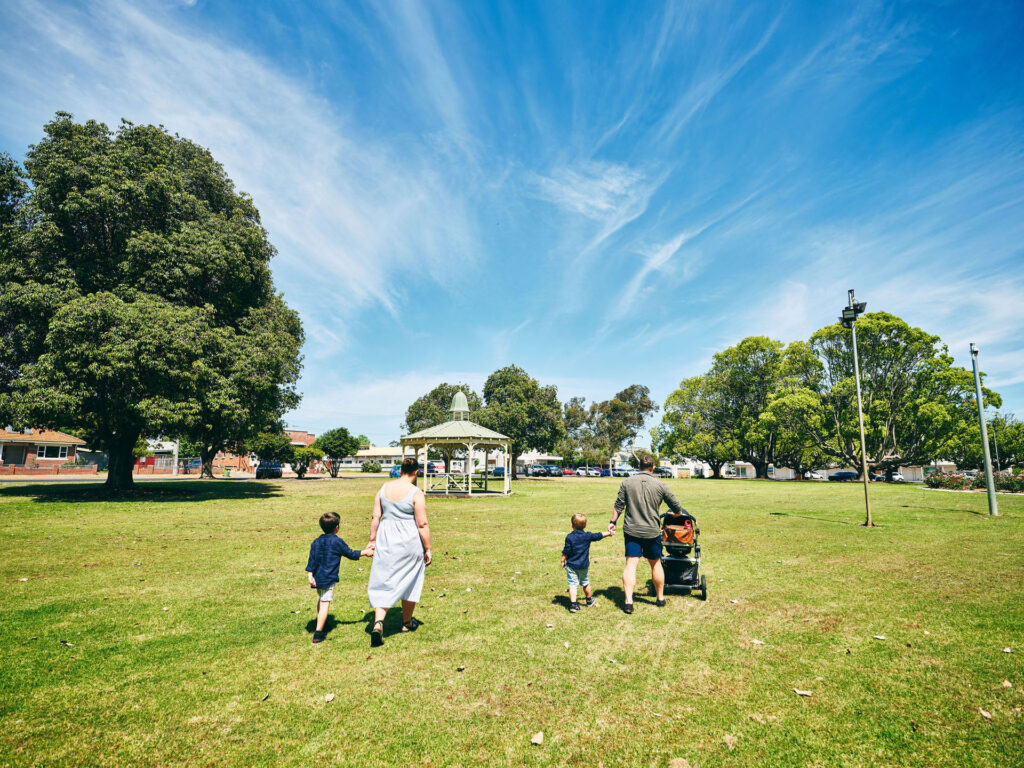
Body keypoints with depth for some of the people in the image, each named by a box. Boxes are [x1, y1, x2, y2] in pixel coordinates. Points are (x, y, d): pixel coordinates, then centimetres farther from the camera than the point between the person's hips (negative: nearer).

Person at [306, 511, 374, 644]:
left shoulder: (316, 542, 6)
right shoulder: (337, 541, -11)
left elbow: (312, 560, 3)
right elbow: (351, 554, -2)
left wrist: (310, 575, 3)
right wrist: (365, 552, 10)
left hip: (317, 577, 7)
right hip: (328, 579, -7)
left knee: (320, 600, 25)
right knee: (325, 603, -4)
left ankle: (320, 624, 41)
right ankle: (318, 634, -6)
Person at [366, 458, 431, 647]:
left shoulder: (384, 489, 2)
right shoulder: (416, 493, -12)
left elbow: (375, 518, 4)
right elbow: (422, 524, -12)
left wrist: (372, 541, 13)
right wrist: (428, 549, -3)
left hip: (385, 540, 3)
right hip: (409, 542, -3)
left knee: (383, 582, 7)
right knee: (409, 582, 15)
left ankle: (378, 622, -12)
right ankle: (407, 622, 30)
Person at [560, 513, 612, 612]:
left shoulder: (569, 537, -11)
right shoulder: (588, 536, -5)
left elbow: (566, 551, -10)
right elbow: (599, 536, 10)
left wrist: (563, 561, 4)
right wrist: (609, 533, 27)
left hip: (571, 565, -2)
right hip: (584, 565, 2)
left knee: (572, 585, -1)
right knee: (585, 584, 21)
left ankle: (573, 604, -10)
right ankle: (589, 600, 39)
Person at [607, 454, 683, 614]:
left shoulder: (627, 482, -1)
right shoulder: (660, 485, -2)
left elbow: (619, 505, 1)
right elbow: (676, 506, 7)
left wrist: (613, 522, 14)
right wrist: (677, 514, 29)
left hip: (631, 530, 0)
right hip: (652, 531, 0)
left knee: (631, 565, -1)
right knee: (656, 564, 16)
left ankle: (628, 601, -10)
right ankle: (660, 598, 29)